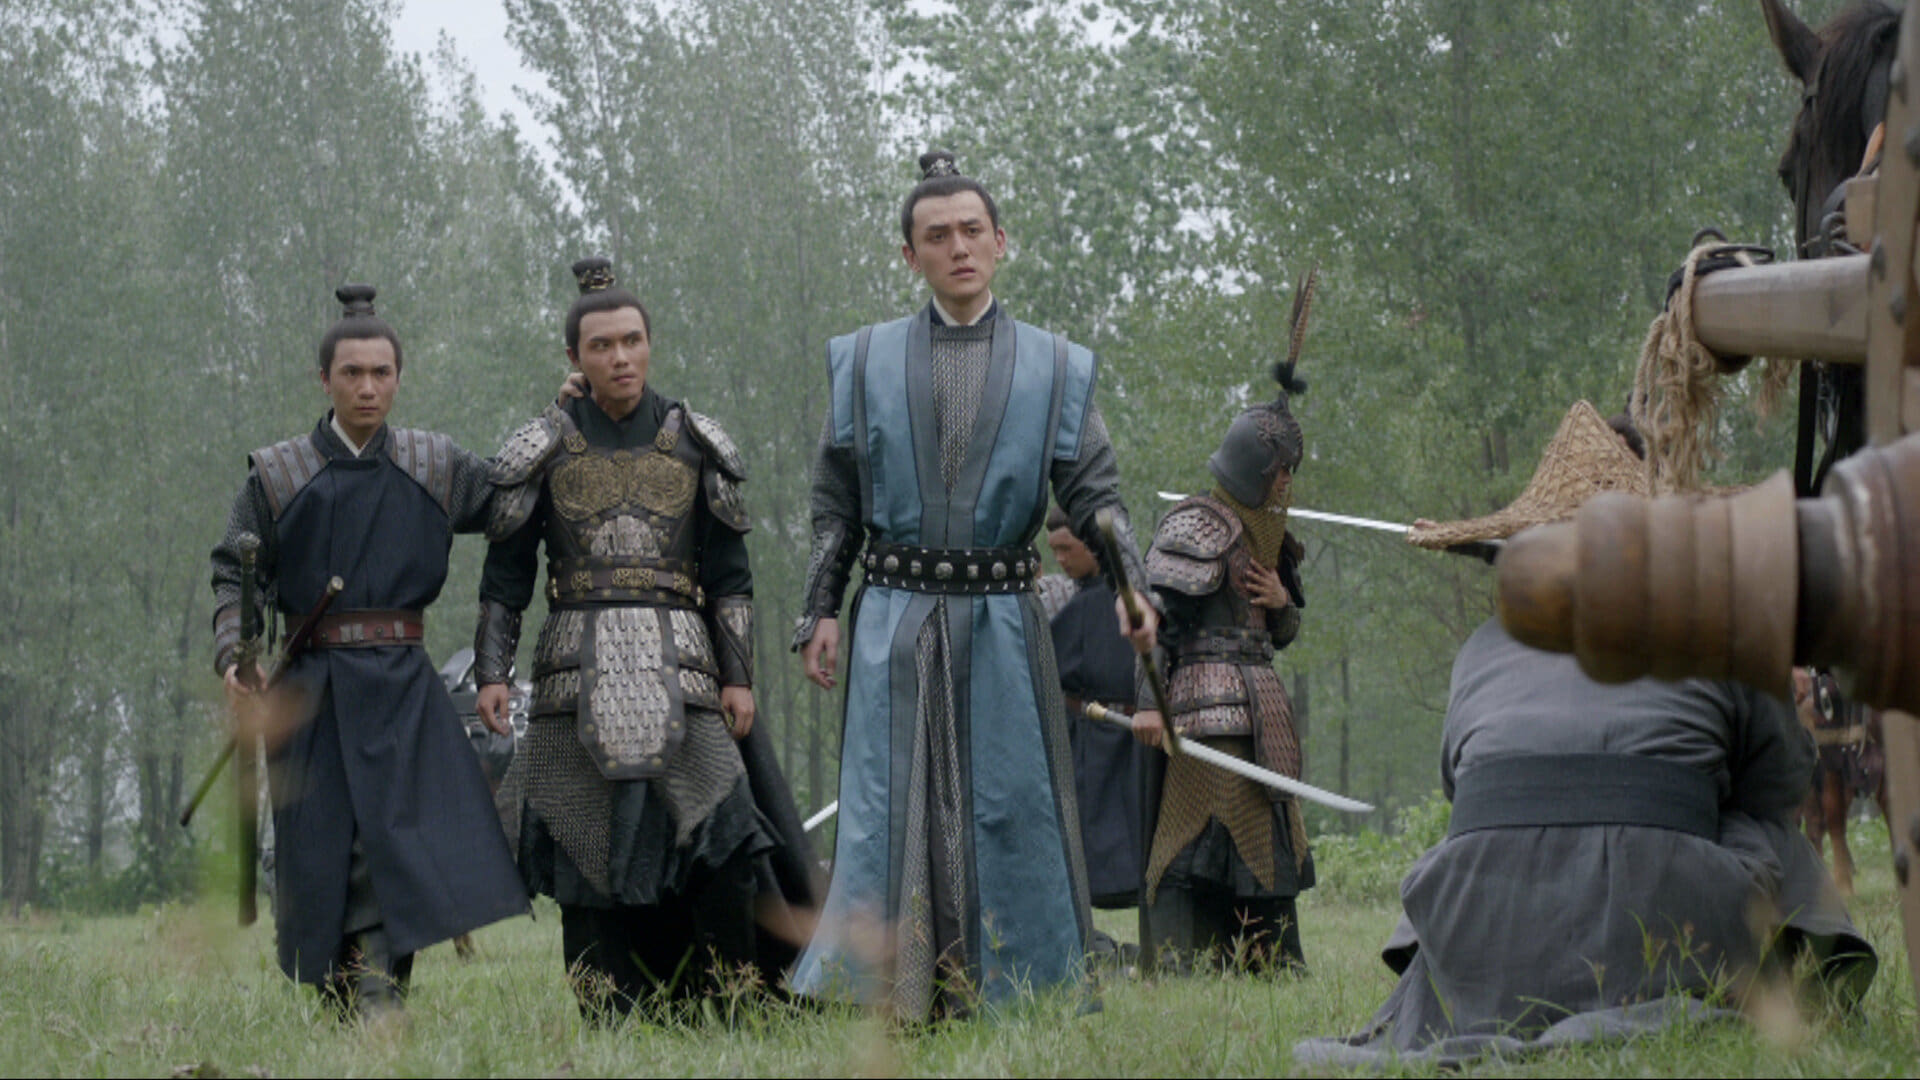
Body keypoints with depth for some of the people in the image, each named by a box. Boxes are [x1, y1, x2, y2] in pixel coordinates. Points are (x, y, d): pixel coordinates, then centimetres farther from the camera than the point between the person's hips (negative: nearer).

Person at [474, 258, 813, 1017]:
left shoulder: (696, 447, 9)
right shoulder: (543, 452, 7)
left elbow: (730, 577, 11)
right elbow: (505, 576, 8)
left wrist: (739, 676, 3)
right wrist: (491, 672, -3)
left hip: (679, 670, 0)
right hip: (579, 672, 0)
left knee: (717, 848, -13)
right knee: (588, 853, -2)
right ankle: (607, 1030, 3)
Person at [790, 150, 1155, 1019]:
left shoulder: (1053, 367, 8)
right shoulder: (865, 361, 10)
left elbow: (1093, 494, 4)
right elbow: (835, 506, 11)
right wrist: (820, 612, 1)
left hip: (1002, 627, 0)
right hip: (895, 622, 0)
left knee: (1010, 809, 0)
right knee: (887, 810, -3)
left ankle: (1015, 1001, 6)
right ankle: (870, 1001, -2)